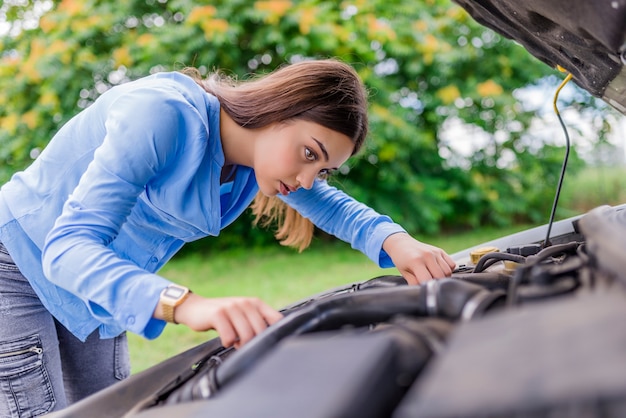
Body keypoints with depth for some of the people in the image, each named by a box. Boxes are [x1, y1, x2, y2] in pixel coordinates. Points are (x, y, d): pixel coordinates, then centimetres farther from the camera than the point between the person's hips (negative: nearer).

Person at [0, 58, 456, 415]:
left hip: (96, 290, 7)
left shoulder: (262, 152, -10)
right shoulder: (163, 114, -35)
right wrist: (187, 303, -58)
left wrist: (393, 241, -21)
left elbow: (332, 205, 2)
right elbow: (69, 246, -42)